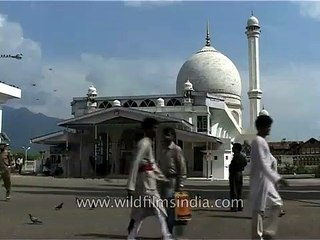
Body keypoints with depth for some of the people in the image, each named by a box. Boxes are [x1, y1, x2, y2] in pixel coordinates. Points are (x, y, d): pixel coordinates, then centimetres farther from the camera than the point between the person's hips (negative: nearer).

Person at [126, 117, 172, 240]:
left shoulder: (148, 143, 17)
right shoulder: (144, 143, -14)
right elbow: (136, 163, -20)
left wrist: (164, 178, 26)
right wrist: (131, 186, -23)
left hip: (148, 180, 10)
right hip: (146, 180, -10)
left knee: (140, 212, 12)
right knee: (159, 211, -2)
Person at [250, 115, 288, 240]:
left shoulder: (262, 141, 16)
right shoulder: (258, 141, -16)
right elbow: (262, 164, -24)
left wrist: (276, 177, 22)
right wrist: (277, 178, -26)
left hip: (265, 179, 10)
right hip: (260, 179, -10)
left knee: (277, 202, 16)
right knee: (259, 208, -4)